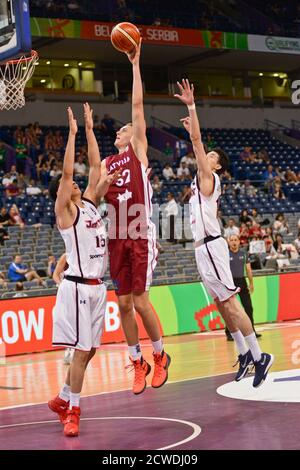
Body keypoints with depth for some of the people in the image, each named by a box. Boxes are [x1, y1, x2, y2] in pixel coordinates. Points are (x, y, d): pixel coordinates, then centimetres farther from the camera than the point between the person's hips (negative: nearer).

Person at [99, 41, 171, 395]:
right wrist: (105, 184, -7)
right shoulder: (106, 163, 18)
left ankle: (160, 356, 13)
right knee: (124, 303, 6)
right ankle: (138, 363, 18)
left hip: (141, 235, -5)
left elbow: (137, 105, -1)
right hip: (117, 237, 5)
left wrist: (135, 65, -2)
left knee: (140, 301, -7)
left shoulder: (139, 150, 6)